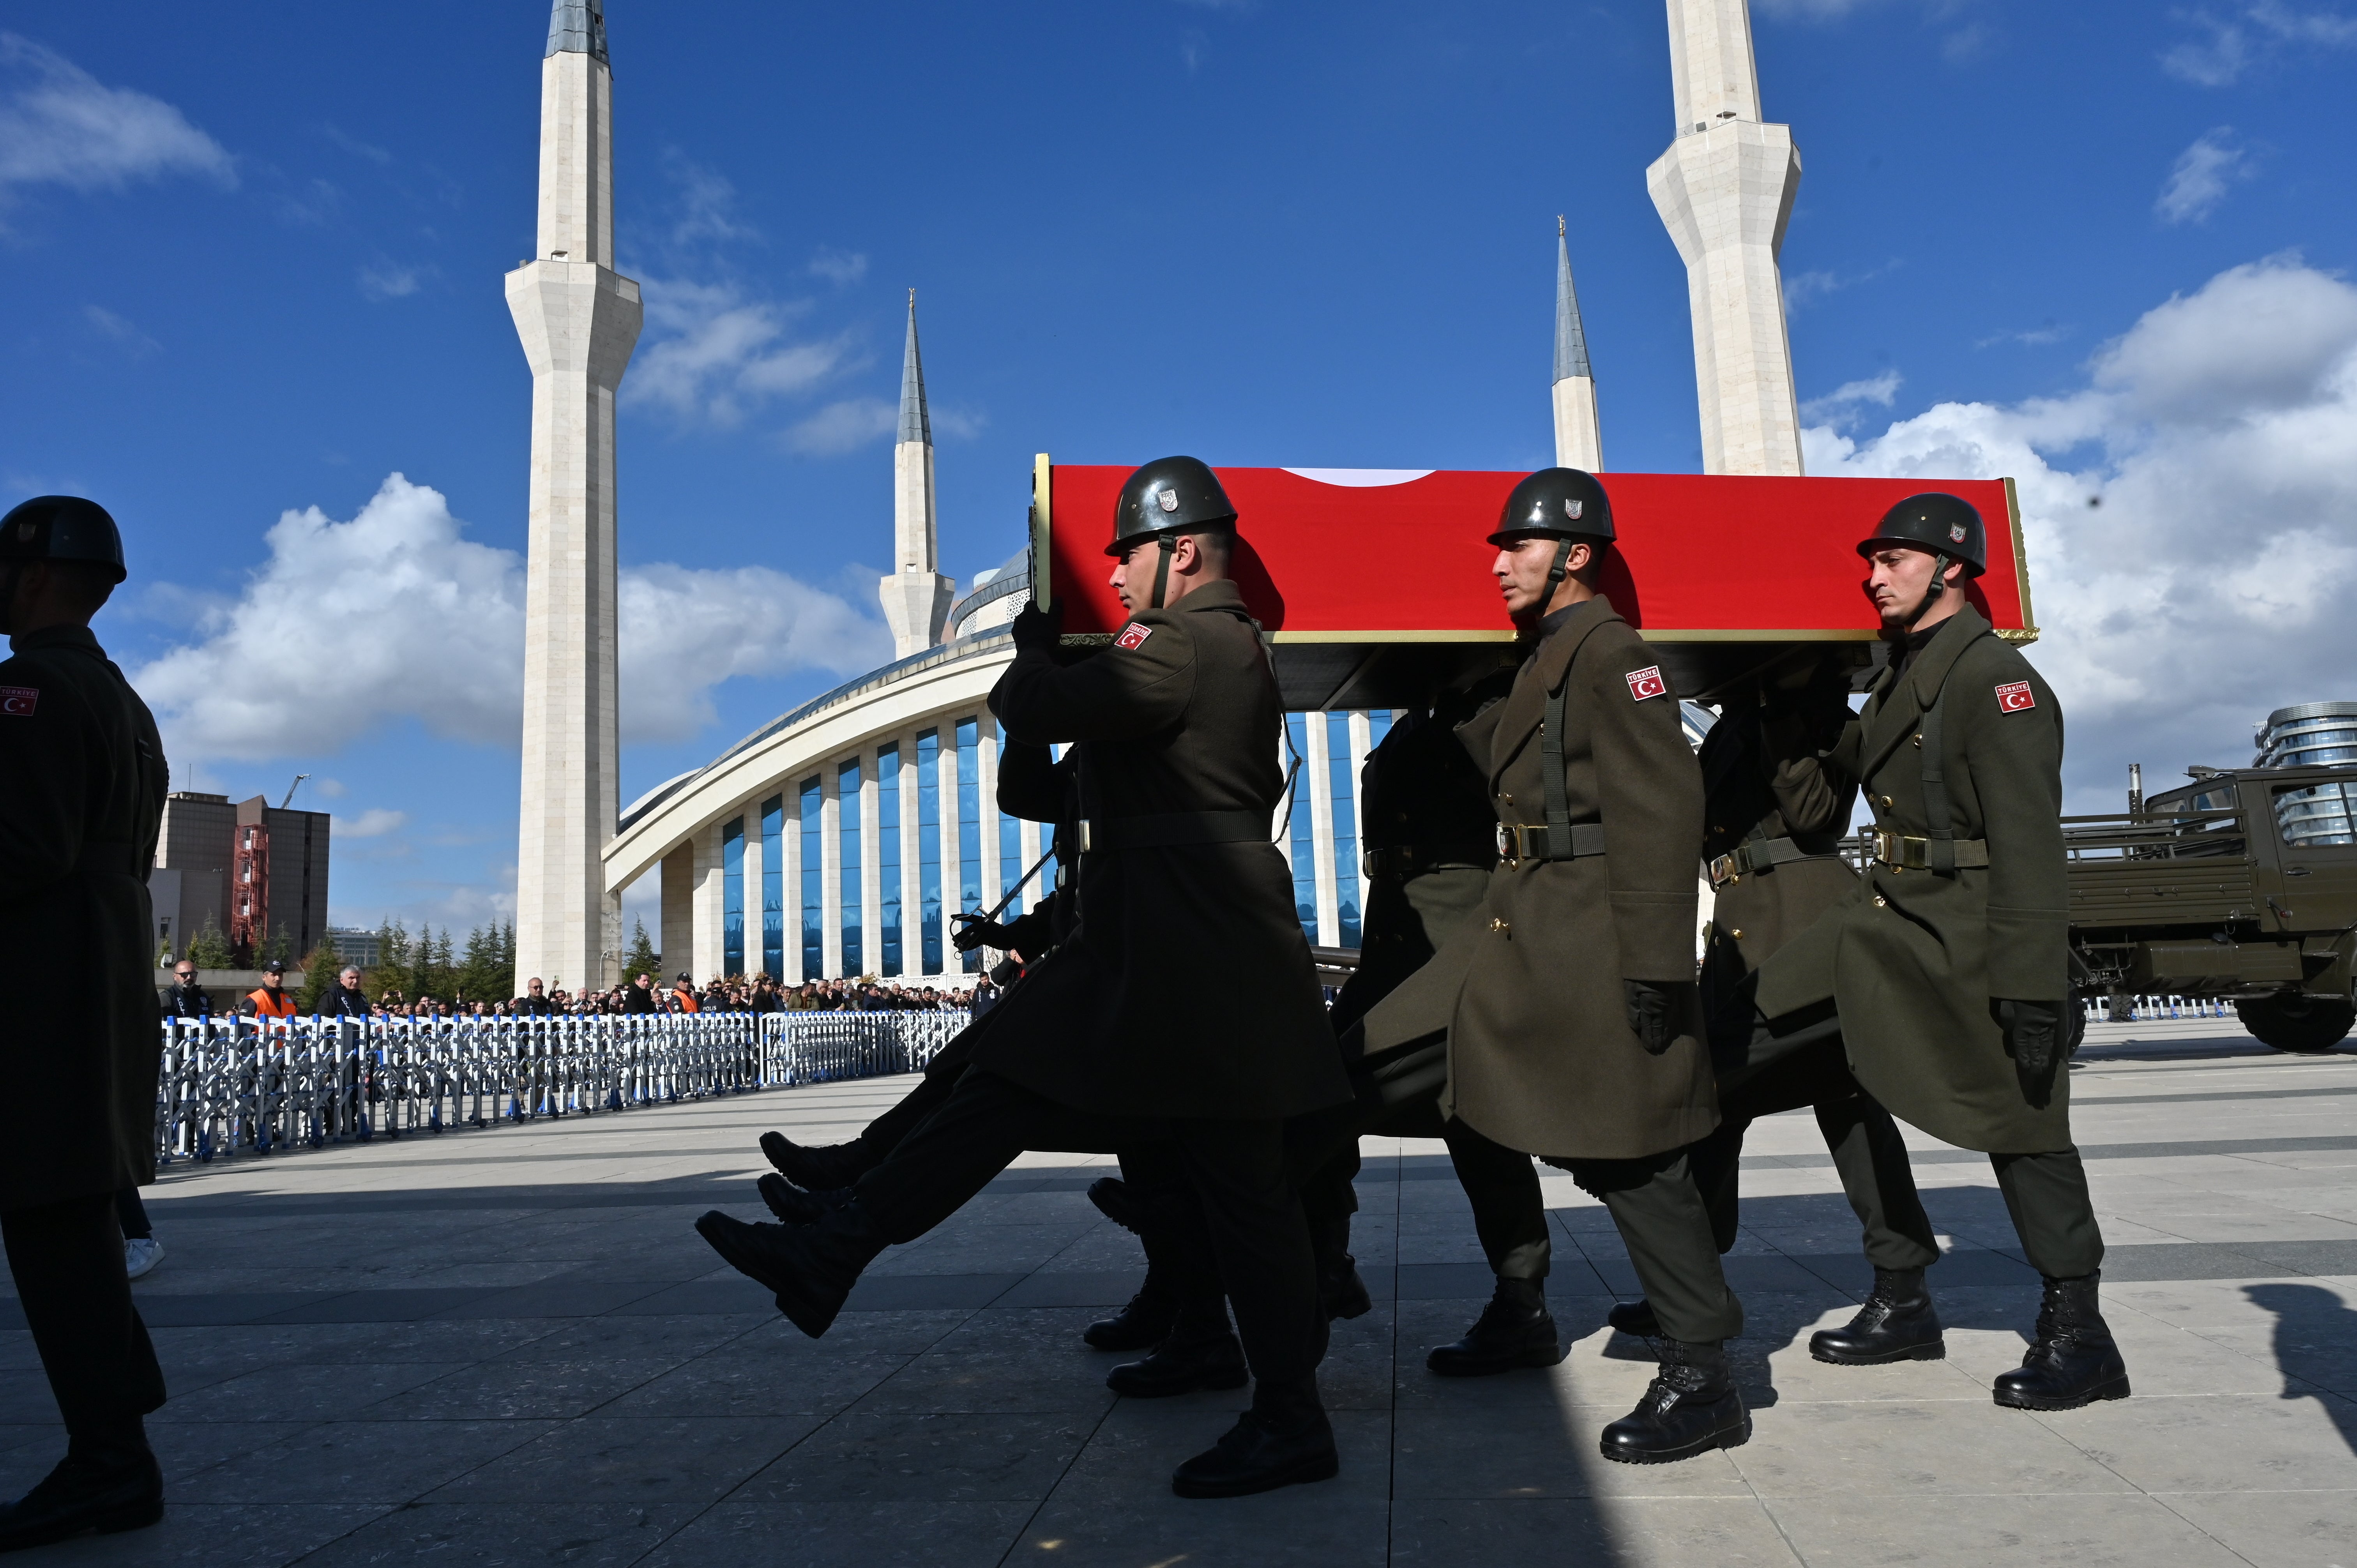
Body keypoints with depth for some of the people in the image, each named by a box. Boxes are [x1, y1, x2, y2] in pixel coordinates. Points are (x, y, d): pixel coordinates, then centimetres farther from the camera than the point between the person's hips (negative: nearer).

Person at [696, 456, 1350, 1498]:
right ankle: (832, 1258, 14)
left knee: (1239, 1183, -2)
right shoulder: (1231, 647, 18)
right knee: (1008, 1087, 9)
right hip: (1151, 951, 11)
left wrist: (1033, 648, 3)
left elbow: (1035, 713, -22)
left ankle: (1291, 1423, 11)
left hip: (1195, 953, -11)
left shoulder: (1183, 645, -16)